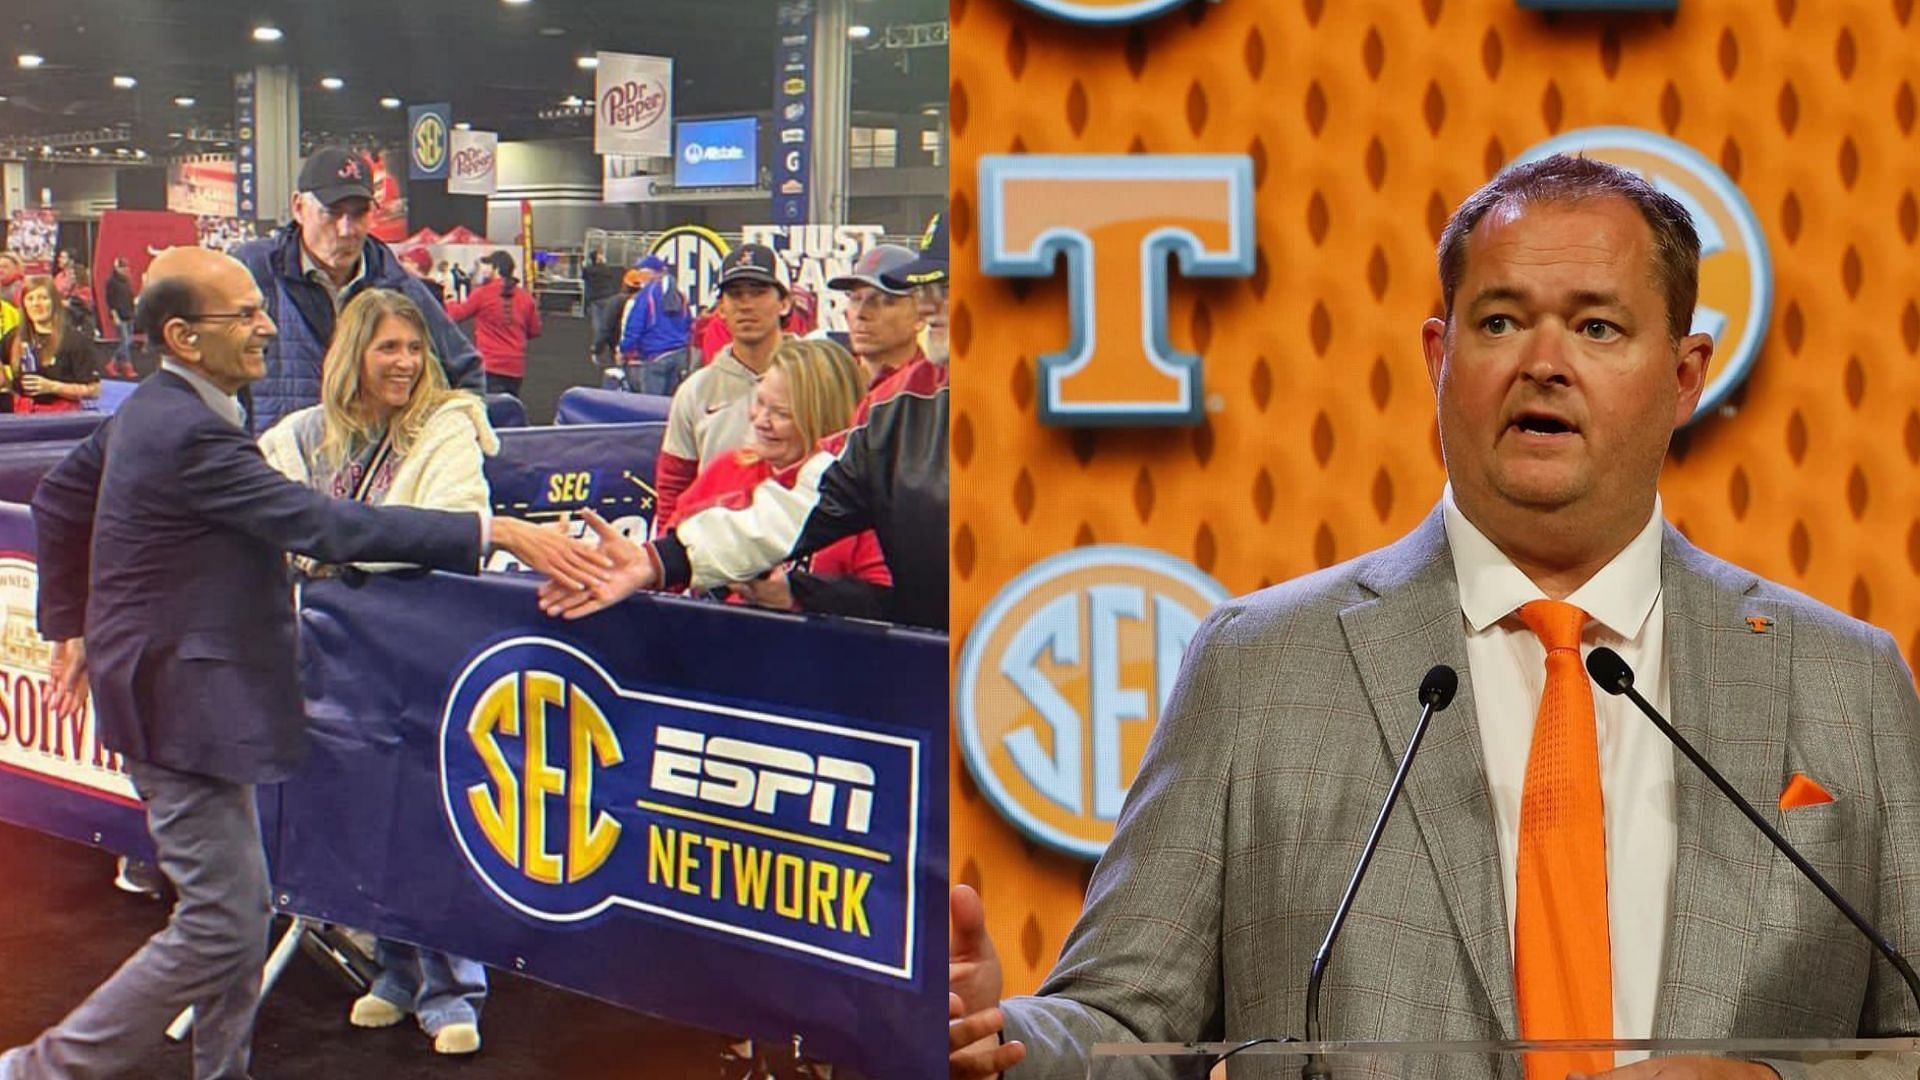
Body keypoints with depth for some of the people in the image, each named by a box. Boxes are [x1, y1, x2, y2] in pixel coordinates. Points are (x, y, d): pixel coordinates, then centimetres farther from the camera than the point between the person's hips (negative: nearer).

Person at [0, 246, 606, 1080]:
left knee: (238, 912, 17)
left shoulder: (149, 410, 7)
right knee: (220, 926, -3)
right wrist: (496, 533, -35)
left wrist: (71, 626, 26)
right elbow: (325, 524, -32)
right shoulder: (189, 432, -24)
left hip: (170, 684, 10)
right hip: (183, 702, -10)